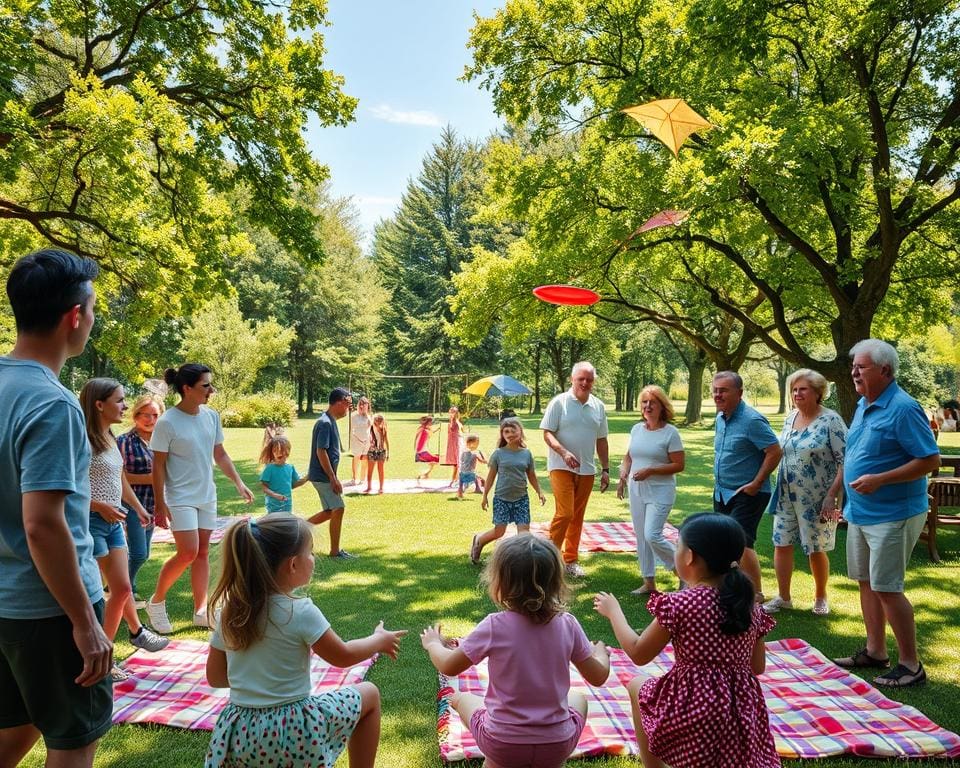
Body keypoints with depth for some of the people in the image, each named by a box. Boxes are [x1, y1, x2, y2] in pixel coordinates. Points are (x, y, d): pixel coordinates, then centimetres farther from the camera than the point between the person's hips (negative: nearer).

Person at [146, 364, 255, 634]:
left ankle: (201, 611, 19)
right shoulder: (167, 422, -16)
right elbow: (158, 466, -12)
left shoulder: (211, 416, 1)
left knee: (203, 552, 9)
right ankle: (156, 601, 11)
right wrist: (160, 505, -13)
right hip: (180, 497, -6)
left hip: (206, 496, 6)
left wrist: (239, 482, 4)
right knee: (188, 552, -12)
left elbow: (220, 454, 11)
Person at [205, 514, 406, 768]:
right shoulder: (300, 612, -19)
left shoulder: (230, 611, -4)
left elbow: (215, 677, 6)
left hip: (240, 738, 5)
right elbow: (342, 656, -5)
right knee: (368, 693, 15)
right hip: (293, 734, -5)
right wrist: (380, 640, 13)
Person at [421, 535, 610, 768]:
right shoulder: (567, 624, -12)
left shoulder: (494, 627, -18)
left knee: (461, 698, 27)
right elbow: (598, 677, 2)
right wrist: (601, 652, 24)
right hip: (558, 746, 1)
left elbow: (448, 667, -4)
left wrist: (433, 644, 18)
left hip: (502, 745, -1)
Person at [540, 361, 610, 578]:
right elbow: (547, 434, -10)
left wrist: (605, 469, 10)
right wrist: (564, 452, -25)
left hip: (586, 470, 5)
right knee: (565, 513, -14)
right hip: (561, 467, -5)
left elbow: (601, 440, 14)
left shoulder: (598, 406, 8)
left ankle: (570, 560, 22)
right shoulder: (559, 402, -7)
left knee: (578, 516, 11)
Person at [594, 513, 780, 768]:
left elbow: (638, 654, -3)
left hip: (693, 711, -5)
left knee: (637, 686, 21)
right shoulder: (750, 606, 2)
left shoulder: (678, 604, -14)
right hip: (742, 717, 5)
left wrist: (613, 610, 11)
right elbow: (757, 666, 14)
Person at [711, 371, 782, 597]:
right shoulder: (720, 418, 8)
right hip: (721, 492, 9)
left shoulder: (752, 420, -18)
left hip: (746, 494, -9)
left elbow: (775, 452, -21)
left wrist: (756, 484, -19)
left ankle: (757, 594, -1)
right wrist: (718, 480, 15)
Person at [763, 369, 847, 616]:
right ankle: (783, 597, 21)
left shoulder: (831, 420, -14)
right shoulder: (790, 418, 6)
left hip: (817, 499, -6)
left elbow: (845, 461, -17)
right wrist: (778, 489, 14)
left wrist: (831, 496, -22)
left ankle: (820, 597, 29)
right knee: (781, 544, 7)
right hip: (787, 496, 6)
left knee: (816, 550, 7)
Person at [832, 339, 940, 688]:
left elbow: (931, 460, -20)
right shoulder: (863, 405, 10)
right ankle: (875, 651, 28)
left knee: (886, 588, -5)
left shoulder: (903, 408, -17)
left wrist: (879, 479, -26)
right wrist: (841, 495, 17)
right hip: (860, 512, 9)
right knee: (866, 582, 15)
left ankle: (910, 665, 9)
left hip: (892, 515, -9)